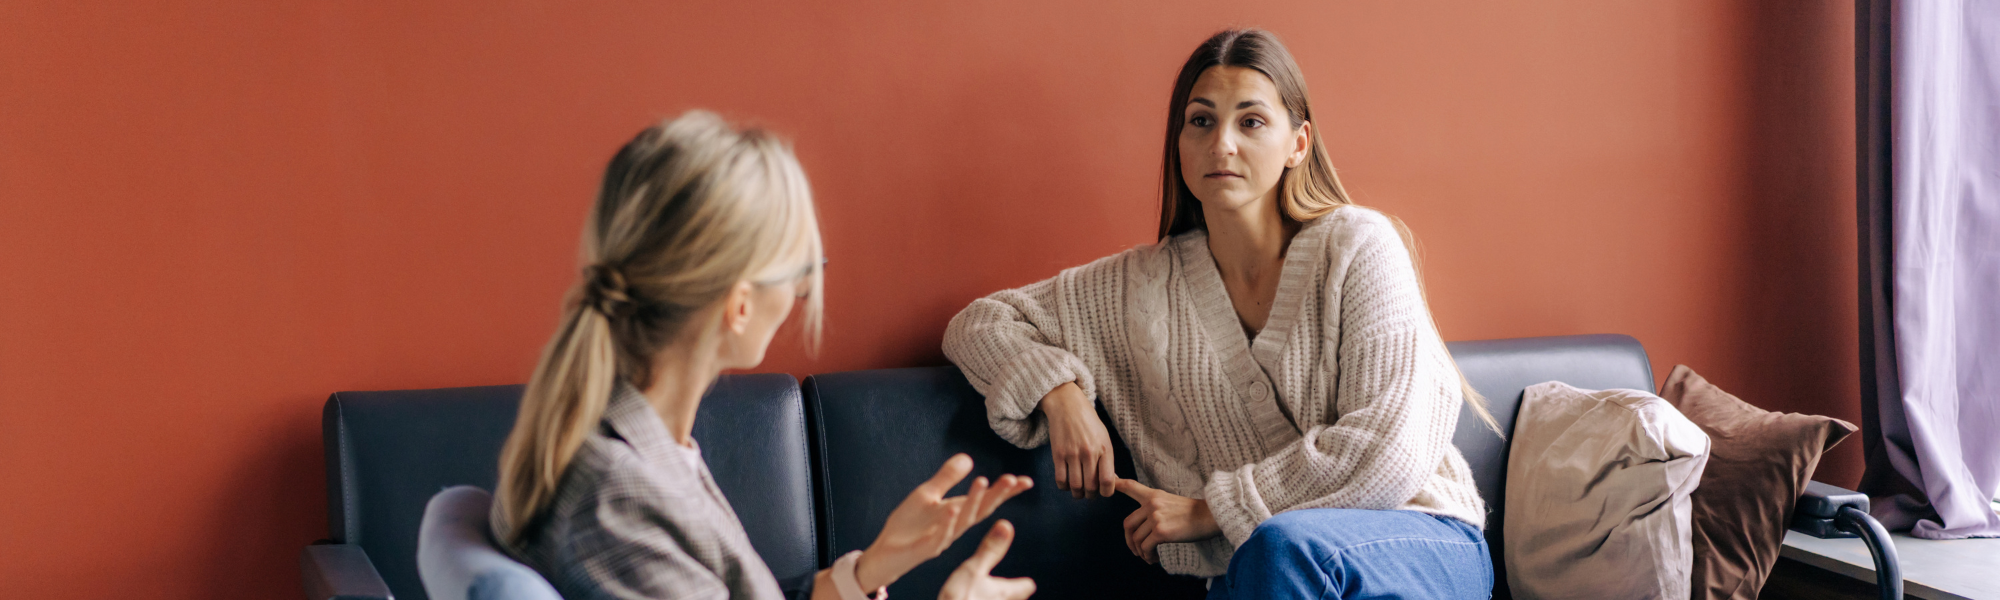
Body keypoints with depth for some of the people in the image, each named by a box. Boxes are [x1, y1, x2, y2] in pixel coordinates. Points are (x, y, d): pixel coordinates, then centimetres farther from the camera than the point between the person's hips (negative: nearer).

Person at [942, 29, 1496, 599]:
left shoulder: (1357, 246, -5)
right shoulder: (1138, 289, 7)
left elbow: (1389, 449, -14)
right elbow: (978, 324, 16)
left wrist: (1211, 509, -10)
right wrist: (1058, 392, -5)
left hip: (1427, 545, -2)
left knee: (1286, 544, -38)